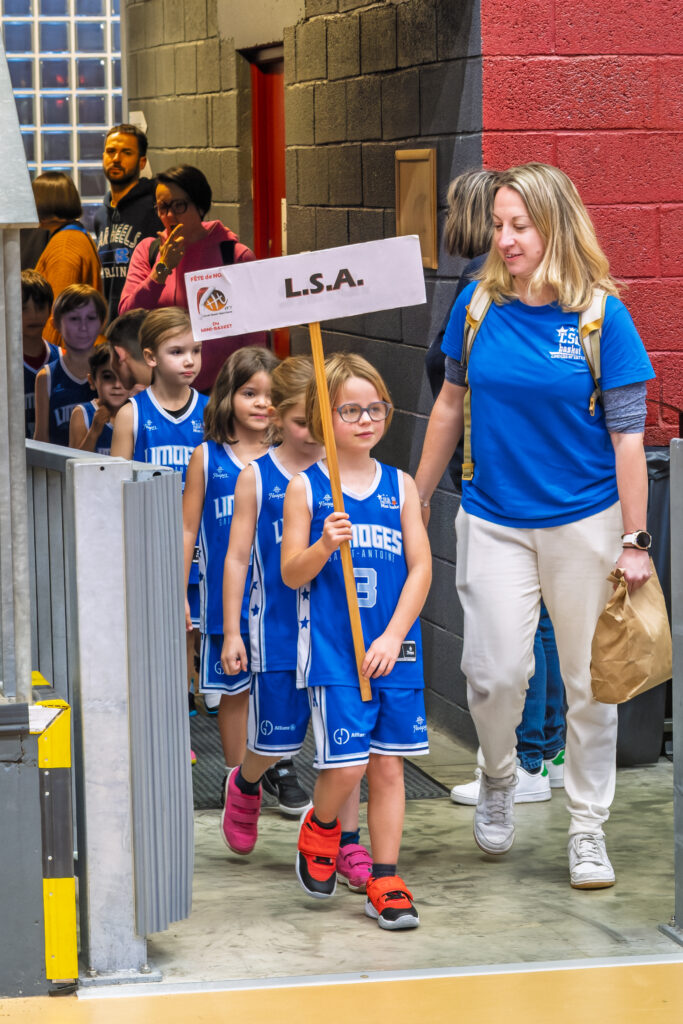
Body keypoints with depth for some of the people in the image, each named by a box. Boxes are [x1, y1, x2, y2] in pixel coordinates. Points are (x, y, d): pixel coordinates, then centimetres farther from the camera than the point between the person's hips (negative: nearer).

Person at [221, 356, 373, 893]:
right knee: (277, 739, 4)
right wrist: (232, 632, -1)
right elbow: (237, 557, 1)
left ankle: (347, 845, 11)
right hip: (277, 627, -1)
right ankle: (246, 784, 39)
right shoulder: (257, 478, -1)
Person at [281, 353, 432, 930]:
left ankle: (385, 881, 13)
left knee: (388, 765, 5)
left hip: (394, 649, 3)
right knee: (345, 765, -8)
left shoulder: (401, 486, 6)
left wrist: (392, 636, -7)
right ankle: (319, 830, 24)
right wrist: (325, 546, -21)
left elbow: (421, 567, 3)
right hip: (332, 649, -3)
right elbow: (292, 574, -1)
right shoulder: (305, 488, 0)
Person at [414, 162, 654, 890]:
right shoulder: (478, 305, 0)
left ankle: (587, 829, 23)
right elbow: (451, 405, 12)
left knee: (589, 680, 7)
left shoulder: (601, 315, -9)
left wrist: (634, 541, -8)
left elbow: (627, 435, -7)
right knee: (494, 672, -6)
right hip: (493, 522, 2)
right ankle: (498, 779, 26)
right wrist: (416, 499, 15)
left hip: (584, 522, -2)